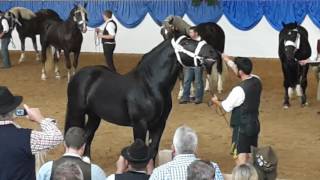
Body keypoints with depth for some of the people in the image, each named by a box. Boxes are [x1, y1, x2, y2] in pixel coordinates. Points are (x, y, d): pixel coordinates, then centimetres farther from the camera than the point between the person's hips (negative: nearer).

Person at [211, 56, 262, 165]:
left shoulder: (239, 90, -23)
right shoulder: (257, 81, -2)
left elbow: (226, 107, -11)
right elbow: (241, 71, 17)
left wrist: (216, 101, 9)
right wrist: (228, 60, 27)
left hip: (242, 127, -7)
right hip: (255, 125, 8)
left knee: (240, 157, -2)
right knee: (251, 156, 15)